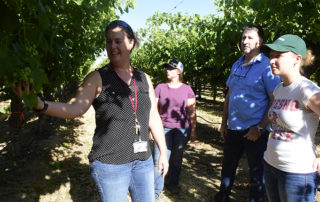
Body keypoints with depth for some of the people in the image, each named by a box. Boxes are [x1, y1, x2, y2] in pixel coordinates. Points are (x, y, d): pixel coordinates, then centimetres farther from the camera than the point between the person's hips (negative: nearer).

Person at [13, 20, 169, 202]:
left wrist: (163, 152, 10)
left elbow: (154, 117, 9)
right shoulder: (98, 78, -5)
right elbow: (74, 109, -15)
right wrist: (40, 104, -31)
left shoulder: (144, 79, 6)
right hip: (110, 163, -4)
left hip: (143, 161, 5)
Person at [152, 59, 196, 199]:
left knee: (177, 159, 10)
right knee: (159, 159, -8)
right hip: (164, 128, 0)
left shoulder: (187, 89, 3)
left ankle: (172, 184, 31)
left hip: (181, 129, 1)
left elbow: (192, 112, 5)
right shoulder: (160, 88, 5)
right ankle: (156, 190, 4)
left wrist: (193, 131, 3)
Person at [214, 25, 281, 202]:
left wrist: (260, 128, -17)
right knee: (228, 165, 20)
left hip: (255, 131, -6)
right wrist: (224, 123, 12)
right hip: (233, 128, 6)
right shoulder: (236, 65, 10)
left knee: (256, 172, 9)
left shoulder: (266, 66, -10)